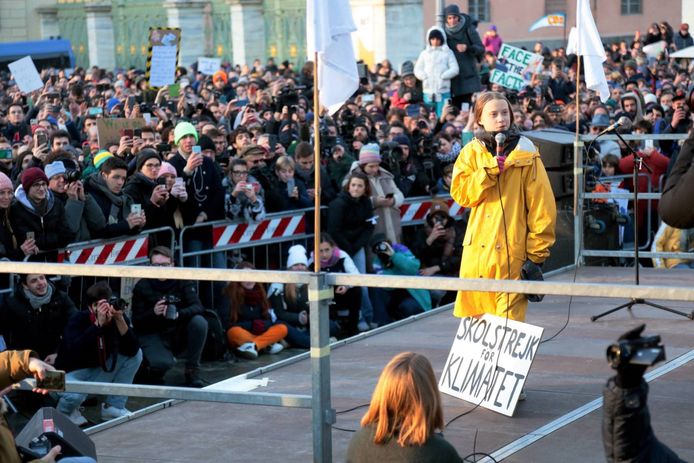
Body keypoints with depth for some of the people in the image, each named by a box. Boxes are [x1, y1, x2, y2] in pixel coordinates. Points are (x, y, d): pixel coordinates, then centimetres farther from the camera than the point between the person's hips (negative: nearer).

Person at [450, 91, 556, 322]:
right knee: (473, 316, 6)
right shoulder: (471, 152, 11)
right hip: (478, 250, 3)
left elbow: (541, 205, -1)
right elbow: (460, 194, -1)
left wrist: (537, 253, -6)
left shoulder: (525, 153, 2)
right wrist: (489, 170, -13)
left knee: (509, 319, -8)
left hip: (512, 252, -3)